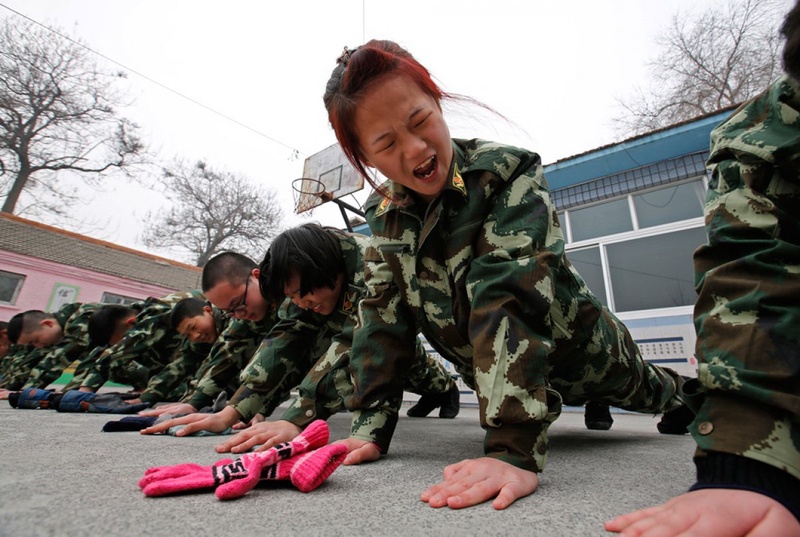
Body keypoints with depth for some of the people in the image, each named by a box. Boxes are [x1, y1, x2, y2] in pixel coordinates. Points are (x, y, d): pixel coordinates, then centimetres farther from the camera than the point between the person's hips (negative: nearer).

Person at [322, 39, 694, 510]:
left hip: (578, 356, -3)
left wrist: (516, 449, -48)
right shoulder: (384, 214, -14)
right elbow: (382, 314, -16)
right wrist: (370, 425, -21)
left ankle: (680, 392, 63)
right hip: (494, 370, 4)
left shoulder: (510, 175, -31)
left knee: (646, 390, 29)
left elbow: (509, 297, -43)